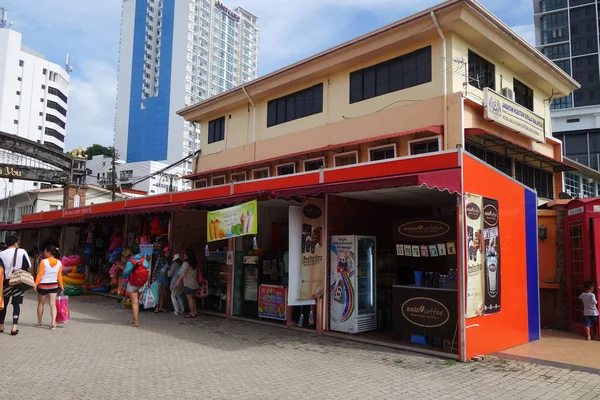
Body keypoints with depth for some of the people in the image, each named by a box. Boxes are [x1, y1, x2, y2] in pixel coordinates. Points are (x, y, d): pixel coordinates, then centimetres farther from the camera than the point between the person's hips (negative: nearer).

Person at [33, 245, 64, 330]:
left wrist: (35, 284, -6)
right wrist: (61, 286, 11)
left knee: (40, 304, 14)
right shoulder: (59, 263, 0)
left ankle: (39, 322, 26)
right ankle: (53, 322, -9)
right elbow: (59, 276, 3)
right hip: (54, 285, 3)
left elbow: (39, 274, -12)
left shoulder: (43, 262, -12)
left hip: (43, 285, -3)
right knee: (53, 304, 1)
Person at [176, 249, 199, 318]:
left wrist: (178, 281, -12)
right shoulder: (195, 264, 10)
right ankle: (195, 312, 21)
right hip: (194, 284, 8)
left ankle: (192, 313, -1)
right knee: (192, 298, 16)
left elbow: (182, 274, -15)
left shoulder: (186, 263, -11)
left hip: (188, 284, -8)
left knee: (189, 298, -3)